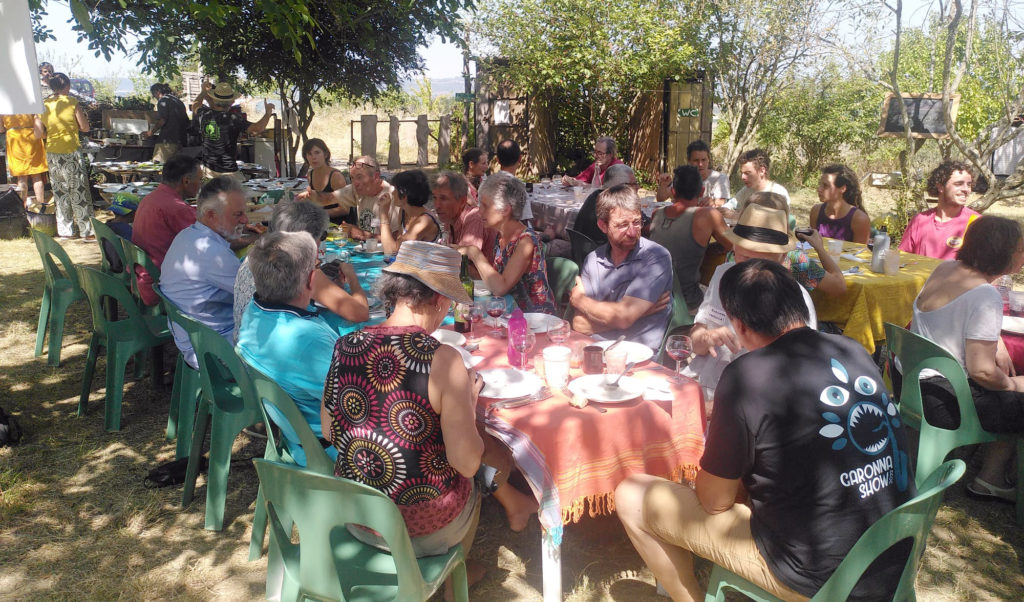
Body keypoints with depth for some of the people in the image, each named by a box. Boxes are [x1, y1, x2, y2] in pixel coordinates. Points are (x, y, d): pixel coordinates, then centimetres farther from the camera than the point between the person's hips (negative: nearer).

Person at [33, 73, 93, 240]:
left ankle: (65, 231, 17)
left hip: (53, 154, 4)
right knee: (79, 192, 1)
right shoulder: (72, 102, -8)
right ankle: (87, 231, 2)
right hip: (72, 152, -4)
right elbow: (85, 127, -5)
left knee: (60, 193, 12)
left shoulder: (43, 105, 2)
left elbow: (38, 134, 1)